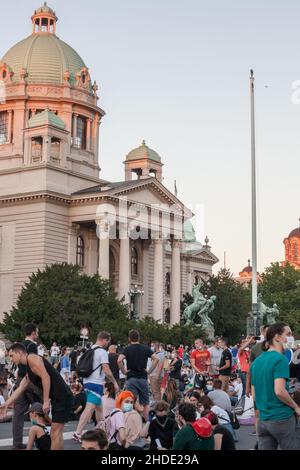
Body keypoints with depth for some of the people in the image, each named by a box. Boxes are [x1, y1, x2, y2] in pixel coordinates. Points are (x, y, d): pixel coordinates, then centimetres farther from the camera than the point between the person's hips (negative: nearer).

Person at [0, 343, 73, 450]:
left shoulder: (32, 358, -7)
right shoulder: (29, 371, 23)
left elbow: (46, 377, -18)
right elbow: (20, 389, 29)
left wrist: (46, 401, -18)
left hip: (62, 397, -10)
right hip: (58, 398, 10)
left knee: (55, 432, -8)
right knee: (56, 432, 14)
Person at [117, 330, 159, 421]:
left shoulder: (127, 349, -2)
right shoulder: (145, 348, 5)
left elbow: (119, 360, -18)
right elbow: (156, 359, -6)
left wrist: (124, 371, -6)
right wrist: (150, 371, 0)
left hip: (131, 378, -2)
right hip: (143, 378, 2)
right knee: (145, 403, 11)